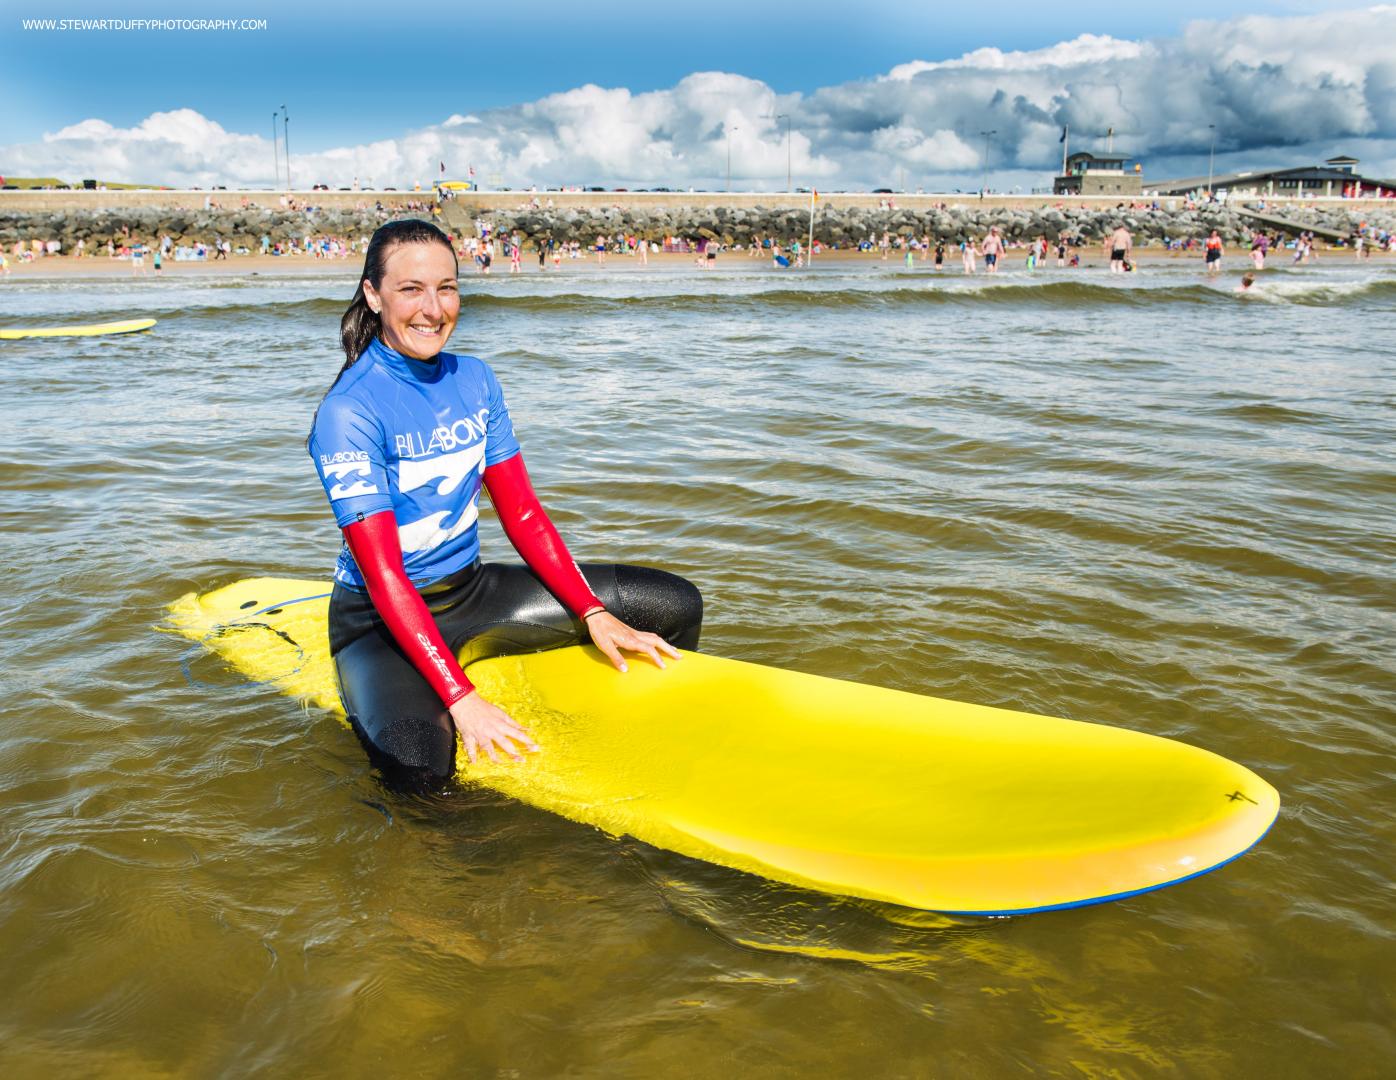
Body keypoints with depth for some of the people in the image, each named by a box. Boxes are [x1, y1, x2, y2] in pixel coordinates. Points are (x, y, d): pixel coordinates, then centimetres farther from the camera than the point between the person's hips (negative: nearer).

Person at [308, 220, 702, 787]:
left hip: (472, 591, 6)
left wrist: (593, 613, -9)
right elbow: (382, 576, -23)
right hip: (380, 620, -6)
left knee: (674, 605, -2)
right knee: (418, 762, -38)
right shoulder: (348, 411, -18)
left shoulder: (474, 380, 2)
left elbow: (523, 514, 3)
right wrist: (461, 698, -30)